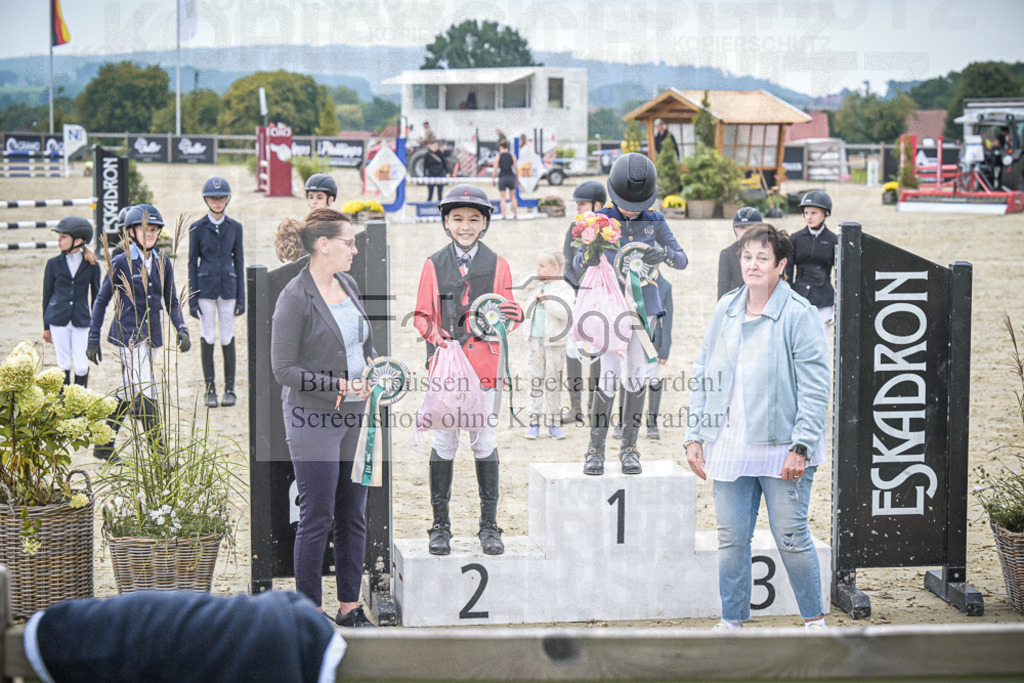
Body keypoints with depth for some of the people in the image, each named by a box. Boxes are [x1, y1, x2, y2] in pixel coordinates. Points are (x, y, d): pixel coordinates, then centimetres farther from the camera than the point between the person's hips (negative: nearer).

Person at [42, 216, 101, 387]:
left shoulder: (91, 265, 3)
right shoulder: (54, 264, 4)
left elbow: (96, 295, 10)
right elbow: (47, 295, 9)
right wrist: (46, 327, 10)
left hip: (81, 322, 0)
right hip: (58, 320, 0)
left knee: (82, 367, -5)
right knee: (63, 365, 3)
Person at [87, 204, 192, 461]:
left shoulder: (162, 262, 8)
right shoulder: (121, 263, -6)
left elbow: (171, 301, 12)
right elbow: (101, 301, 0)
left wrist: (181, 329, -5)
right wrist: (93, 339, -2)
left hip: (150, 334, 6)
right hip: (128, 333, -6)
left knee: (129, 392, 13)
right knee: (146, 392, -12)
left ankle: (104, 446, 26)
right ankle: (159, 454, -10)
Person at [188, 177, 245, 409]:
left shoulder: (235, 227, 6)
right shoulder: (197, 228, 1)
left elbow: (239, 261, 8)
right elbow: (192, 263, 3)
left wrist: (241, 297, 4)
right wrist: (192, 299, -2)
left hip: (228, 287, 1)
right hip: (205, 288, -1)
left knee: (227, 338, 2)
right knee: (207, 338, -1)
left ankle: (229, 389, 10)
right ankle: (210, 389, 6)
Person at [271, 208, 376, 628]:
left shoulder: (348, 284, 9)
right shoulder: (294, 298, -14)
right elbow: (283, 369, -15)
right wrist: (341, 385, -19)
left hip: (354, 415, 7)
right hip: (313, 420, -7)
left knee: (354, 515, 10)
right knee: (318, 518, -2)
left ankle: (350, 609, 20)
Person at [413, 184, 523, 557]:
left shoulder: (497, 265, 7)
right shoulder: (434, 265, 6)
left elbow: (508, 313, 8)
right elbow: (421, 316, 7)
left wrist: (512, 315, -16)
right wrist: (436, 336, -14)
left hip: (484, 365, 0)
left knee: (485, 444, 3)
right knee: (444, 444, 2)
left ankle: (489, 525, 10)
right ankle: (440, 525, 10)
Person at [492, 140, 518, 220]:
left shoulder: (498, 156, -3)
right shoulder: (512, 156, 2)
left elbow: (495, 169, -5)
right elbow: (515, 168, 2)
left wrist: (493, 179, 4)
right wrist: (517, 178, 13)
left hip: (502, 178, -2)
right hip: (511, 177, 2)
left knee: (502, 199, 4)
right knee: (513, 197, 16)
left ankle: (504, 215, -4)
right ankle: (515, 214, 16)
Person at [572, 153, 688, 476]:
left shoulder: (655, 222, 4)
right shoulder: (601, 221, -1)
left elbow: (682, 260, 4)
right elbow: (578, 263, -3)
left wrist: (662, 254, -18)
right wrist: (591, 254, -27)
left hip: (644, 305, 2)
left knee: (637, 376, 1)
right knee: (609, 376, -10)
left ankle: (629, 448, 10)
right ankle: (596, 448, -1)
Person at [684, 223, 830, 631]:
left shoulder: (799, 315, -8)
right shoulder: (725, 310, 9)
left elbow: (815, 387, -10)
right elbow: (702, 376, 14)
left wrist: (801, 446, -15)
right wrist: (695, 436, 8)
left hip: (782, 448, -5)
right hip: (729, 447, 5)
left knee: (791, 536, 1)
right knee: (731, 538, 8)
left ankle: (815, 620, 18)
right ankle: (732, 621, 20)